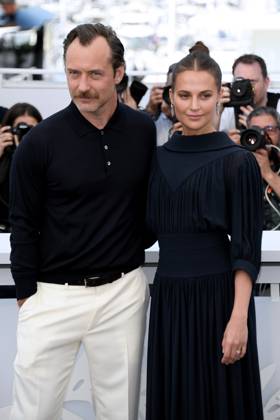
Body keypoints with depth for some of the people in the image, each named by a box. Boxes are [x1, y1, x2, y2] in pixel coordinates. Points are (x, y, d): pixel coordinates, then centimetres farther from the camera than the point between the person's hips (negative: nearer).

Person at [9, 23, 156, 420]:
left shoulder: (144, 131, 0)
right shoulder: (40, 142, -8)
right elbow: (24, 224, -2)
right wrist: (26, 295, -2)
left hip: (124, 291, 2)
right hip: (53, 294, -2)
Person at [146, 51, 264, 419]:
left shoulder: (237, 161, -7)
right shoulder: (159, 158, 9)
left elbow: (246, 249, -11)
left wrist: (239, 318, -18)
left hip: (218, 295, -5)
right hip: (167, 295, 5)